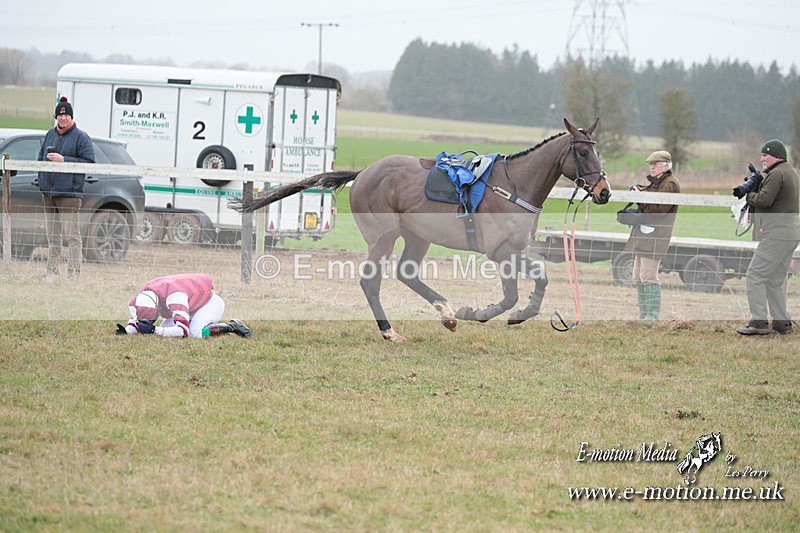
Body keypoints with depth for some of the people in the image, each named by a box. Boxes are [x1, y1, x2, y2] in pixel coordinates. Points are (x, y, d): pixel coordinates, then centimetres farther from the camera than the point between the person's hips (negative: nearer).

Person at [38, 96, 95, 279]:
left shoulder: (81, 137, -2)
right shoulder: (50, 135, 17)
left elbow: (89, 162, -10)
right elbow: (40, 158, 26)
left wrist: (64, 160, -15)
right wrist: (42, 178, 10)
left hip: (69, 193, -7)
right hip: (48, 192, 7)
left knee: (72, 236, -10)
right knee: (52, 235, 12)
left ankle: (74, 273, -10)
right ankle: (51, 271, 18)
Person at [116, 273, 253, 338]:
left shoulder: (174, 297, -42)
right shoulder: (147, 291, -17)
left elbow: (182, 330, -47)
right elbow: (137, 318, -2)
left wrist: (154, 330, -49)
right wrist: (127, 331, -22)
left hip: (212, 302, -9)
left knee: (195, 333, -31)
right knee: (165, 328, -4)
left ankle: (232, 327, -11)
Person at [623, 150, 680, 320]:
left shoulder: (669, 184, -9)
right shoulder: (655, 183, 24)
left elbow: (657, 209, -19)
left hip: (654, 236, -11)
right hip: (643, 235, 11)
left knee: (648, 276, -14)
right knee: (639, 278, 11)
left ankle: (653, 316, -13)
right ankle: (644, 315, 15)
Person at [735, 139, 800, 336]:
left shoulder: (776, 174, -13)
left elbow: (764, 200, -21)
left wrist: (749, 195, -3)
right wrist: (755, 185, 4)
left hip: (776, 234, -10)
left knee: (755, 275, -9)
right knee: (776, 280, 15)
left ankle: (759, 322, -15)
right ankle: (782, 322, 16)